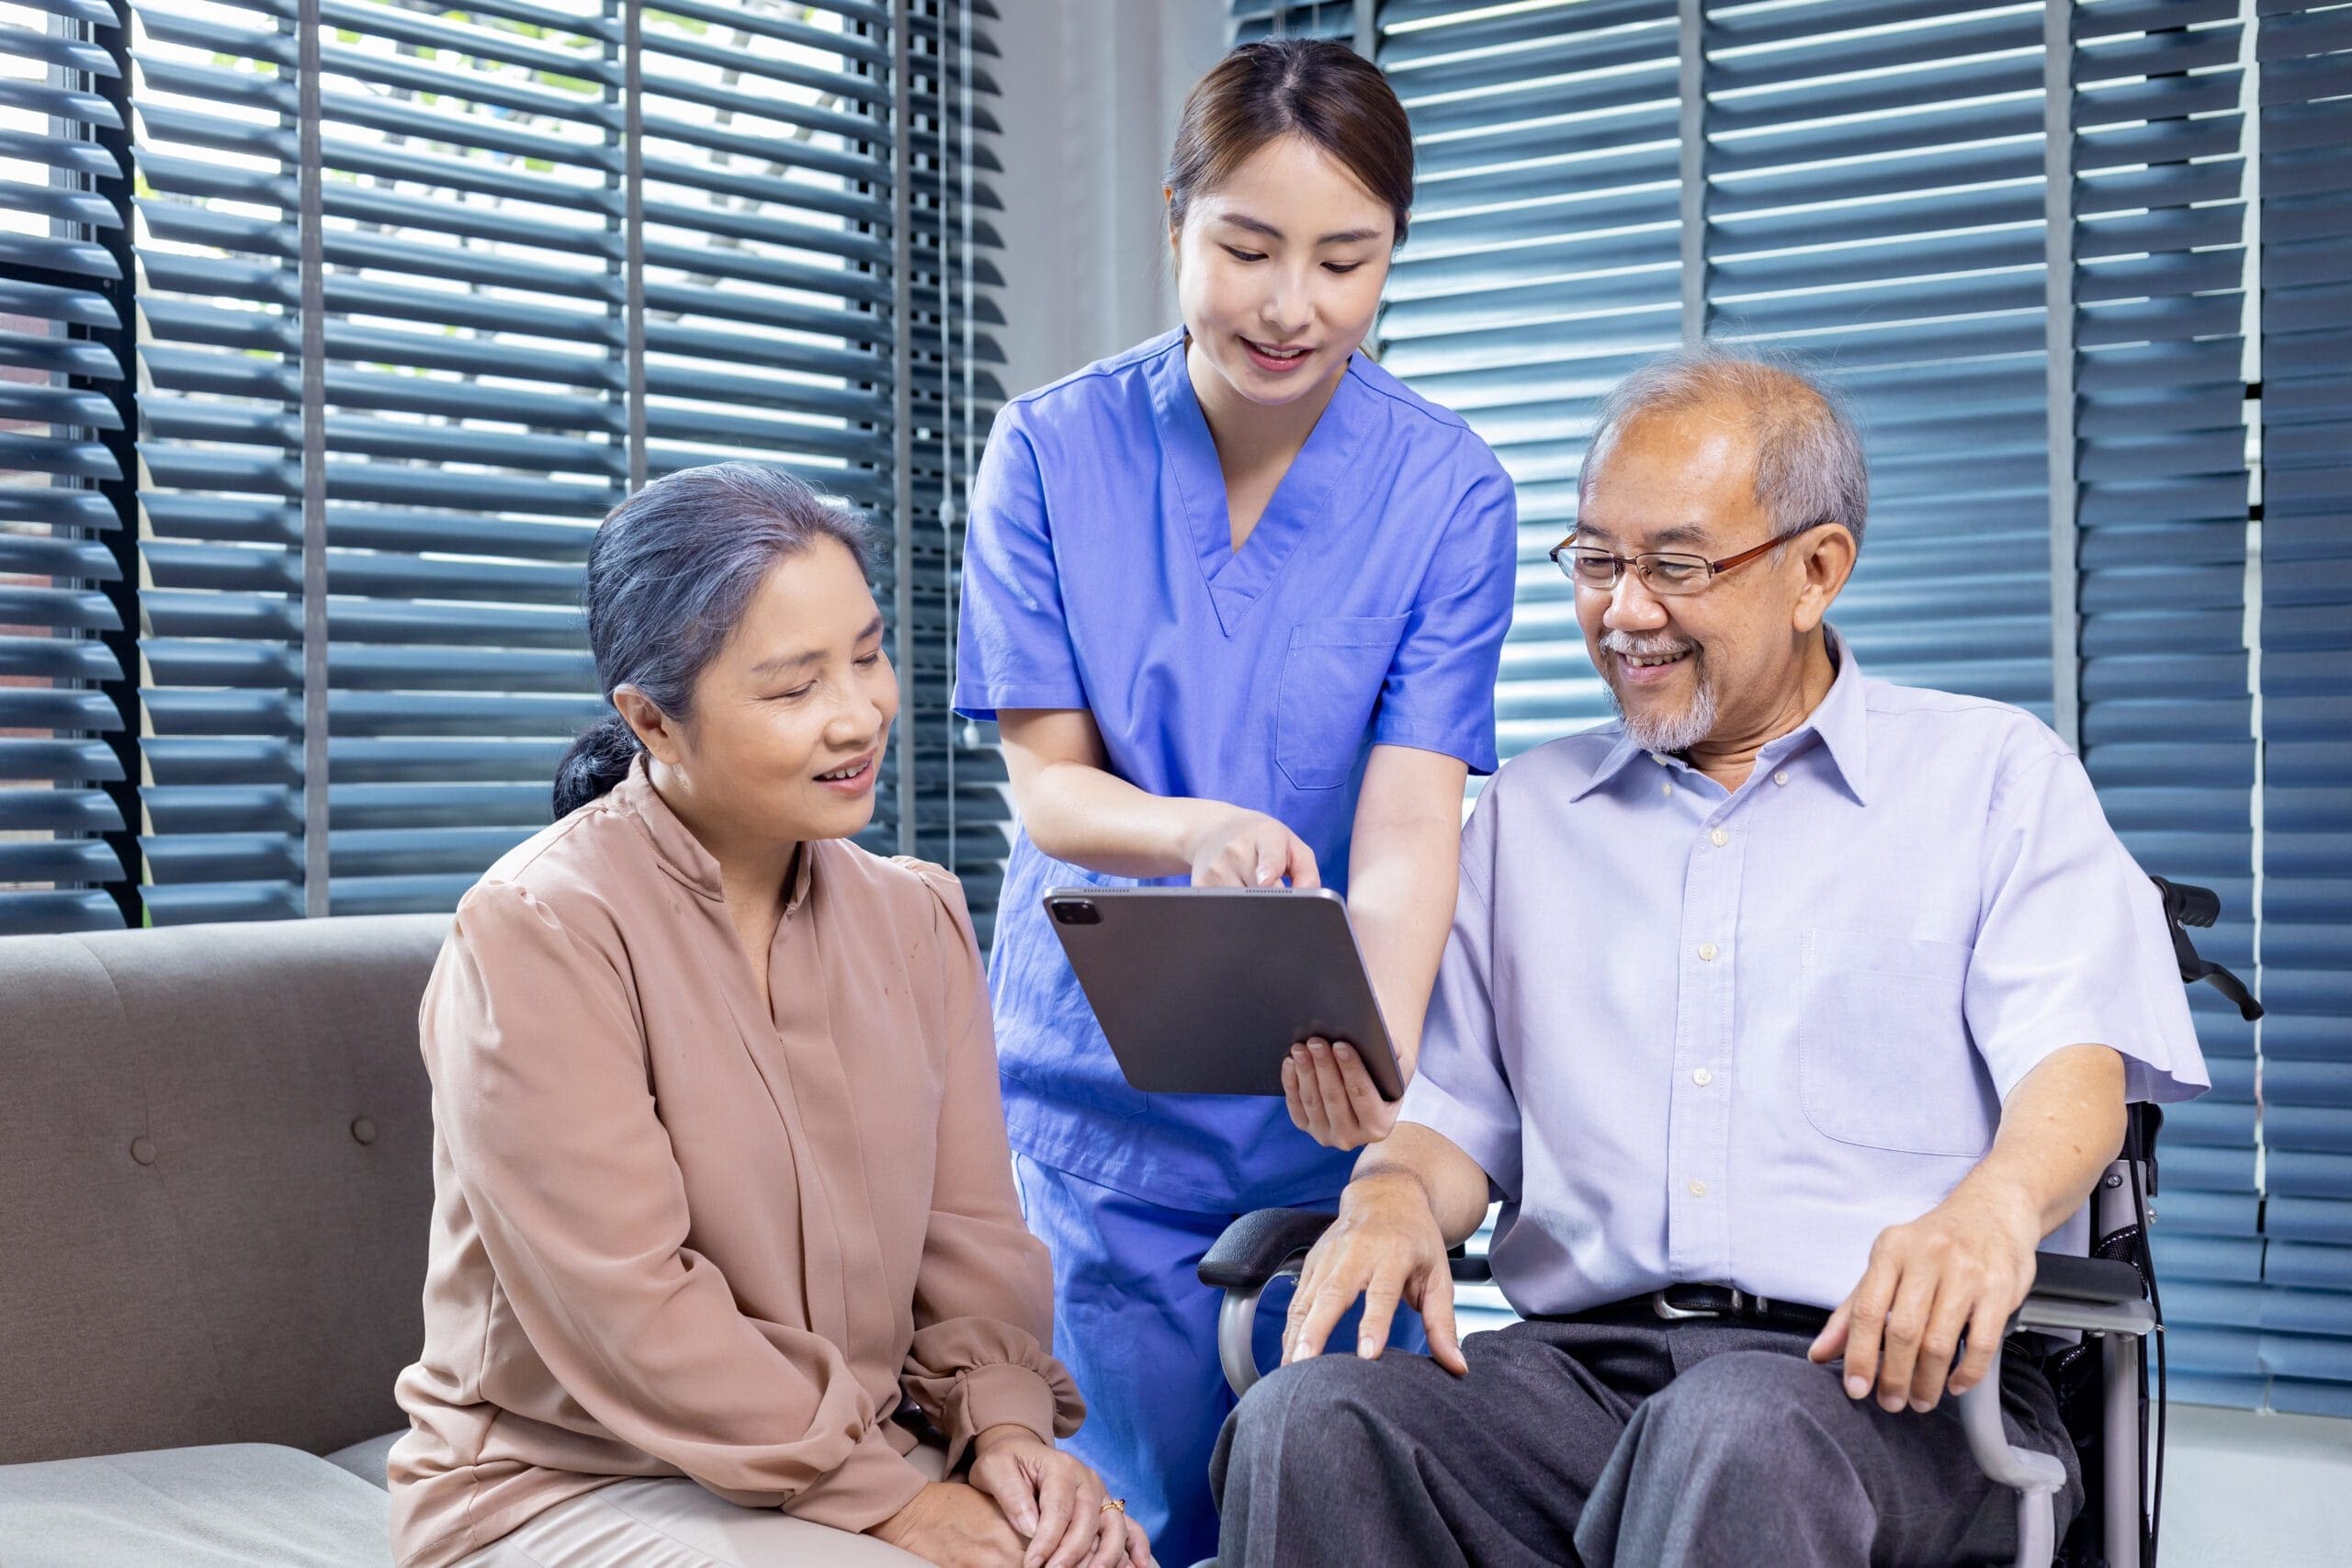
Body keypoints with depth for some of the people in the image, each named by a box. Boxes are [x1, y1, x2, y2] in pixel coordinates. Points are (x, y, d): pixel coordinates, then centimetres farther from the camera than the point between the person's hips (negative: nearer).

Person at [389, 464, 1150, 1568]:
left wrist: (1007, 1421, -15)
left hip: (858, 1461, 6)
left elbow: (969, 1233, 3)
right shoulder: (537, 934, -15)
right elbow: (622, 1313, -20)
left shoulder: (918, 917, 7)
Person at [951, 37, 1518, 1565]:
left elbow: (1409, 819, -15)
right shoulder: (1053, 450, -5)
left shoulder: (1448, 488, -7)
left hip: (1325, 1106, 0)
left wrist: (1376, 1043, -35)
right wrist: (1198, 831, -28)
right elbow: (1046, 785, -6)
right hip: (1103, 1085, 0)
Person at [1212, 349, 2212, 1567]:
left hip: (1889, 1375, -3)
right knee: (1307, 1422, -28)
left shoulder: (1998, 776, 11)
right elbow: (1460, 1109, 19)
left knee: (1741, 1433, -40)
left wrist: (1991, 1210, -27)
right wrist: (1395, 1193, -6)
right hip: (1575, 1362, 4)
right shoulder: (1526, 812, 23)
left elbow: (2075, 1057, -4)